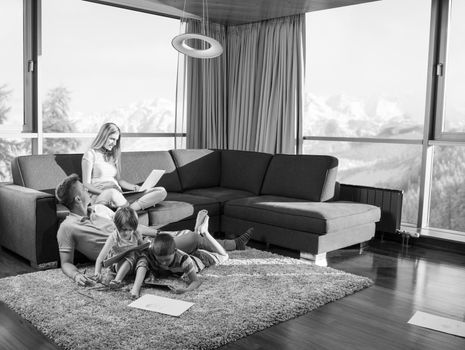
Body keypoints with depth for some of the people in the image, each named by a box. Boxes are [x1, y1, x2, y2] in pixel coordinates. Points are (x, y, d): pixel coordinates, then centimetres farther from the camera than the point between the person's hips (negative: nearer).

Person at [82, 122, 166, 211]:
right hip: (99, 196, -6)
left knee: (161, 191, -17)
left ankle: (129, 209, -39)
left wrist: (136, 187, 5)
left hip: (119, 196, 6)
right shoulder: (90, 155, 5)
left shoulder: (113, 156, 25)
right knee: (113, 192, -45)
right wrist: (107, 192, -19)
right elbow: (86, 185, -2)